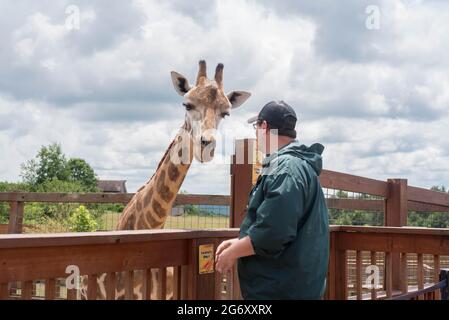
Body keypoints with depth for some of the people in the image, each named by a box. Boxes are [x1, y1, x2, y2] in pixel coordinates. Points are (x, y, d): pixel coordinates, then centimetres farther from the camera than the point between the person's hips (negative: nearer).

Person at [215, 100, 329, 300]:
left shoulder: (285, 169, -18)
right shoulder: (299, 164, 16)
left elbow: (273, 232, -26)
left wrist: (233, 252, -12)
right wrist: (239, 243, 13)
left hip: (281, 290, -10)